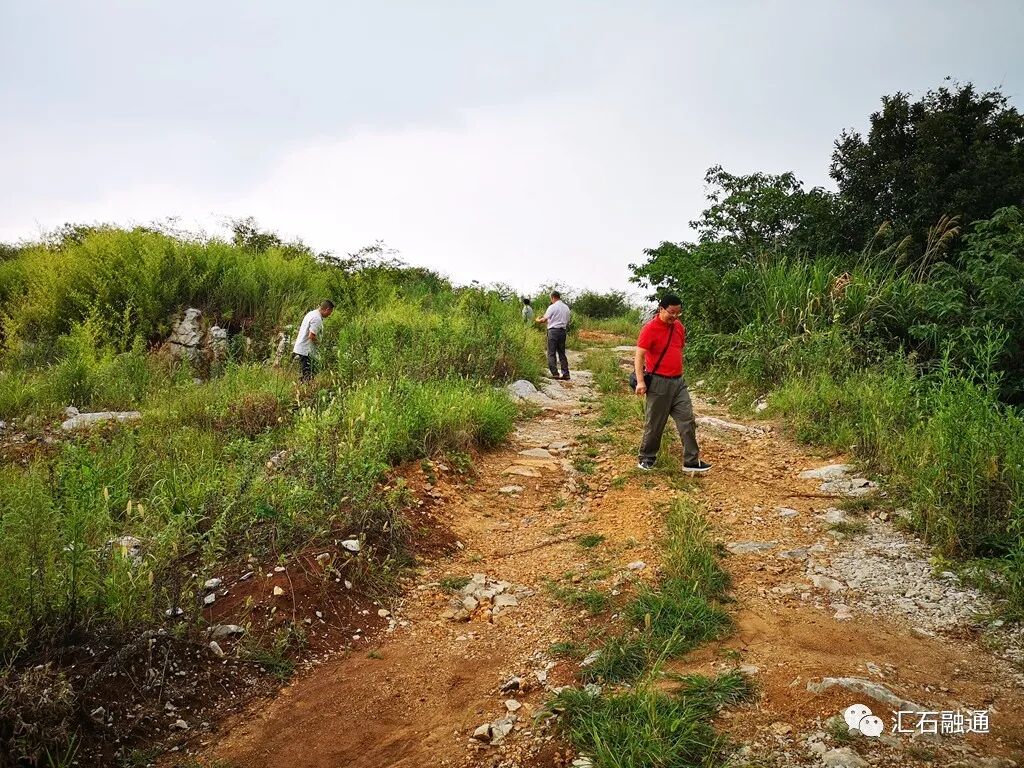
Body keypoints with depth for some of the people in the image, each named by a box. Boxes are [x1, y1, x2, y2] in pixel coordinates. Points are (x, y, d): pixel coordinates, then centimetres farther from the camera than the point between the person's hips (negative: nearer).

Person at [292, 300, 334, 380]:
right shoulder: (317, 319, -18)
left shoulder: (310, 313, 13)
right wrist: (319, 342, -5)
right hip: (305, 351, -10)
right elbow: (311, 336, -23)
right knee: (307, 377, -7)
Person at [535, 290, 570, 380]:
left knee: (551, 353, -2)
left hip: (553, 330, -6)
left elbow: (545, 319, -7)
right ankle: (566, 374, 7)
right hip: (563, 331, 6)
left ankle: (555, 373, -8)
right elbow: (567, 321, 16)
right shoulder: (566, 308, 13)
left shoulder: (552, 307, -7)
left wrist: (538, 320, 15)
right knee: (562, 353, 11)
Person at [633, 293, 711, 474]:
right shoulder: (650, 329, -13)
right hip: (658, 383, -6)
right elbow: (639, 355, -17)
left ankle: (691, 462, 7)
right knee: (654, 424, 4)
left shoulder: (679, 327, 8)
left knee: (687, 421, 2)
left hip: (678, 381, 6)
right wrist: (640, 381, -25)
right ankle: (646, 459, 21)